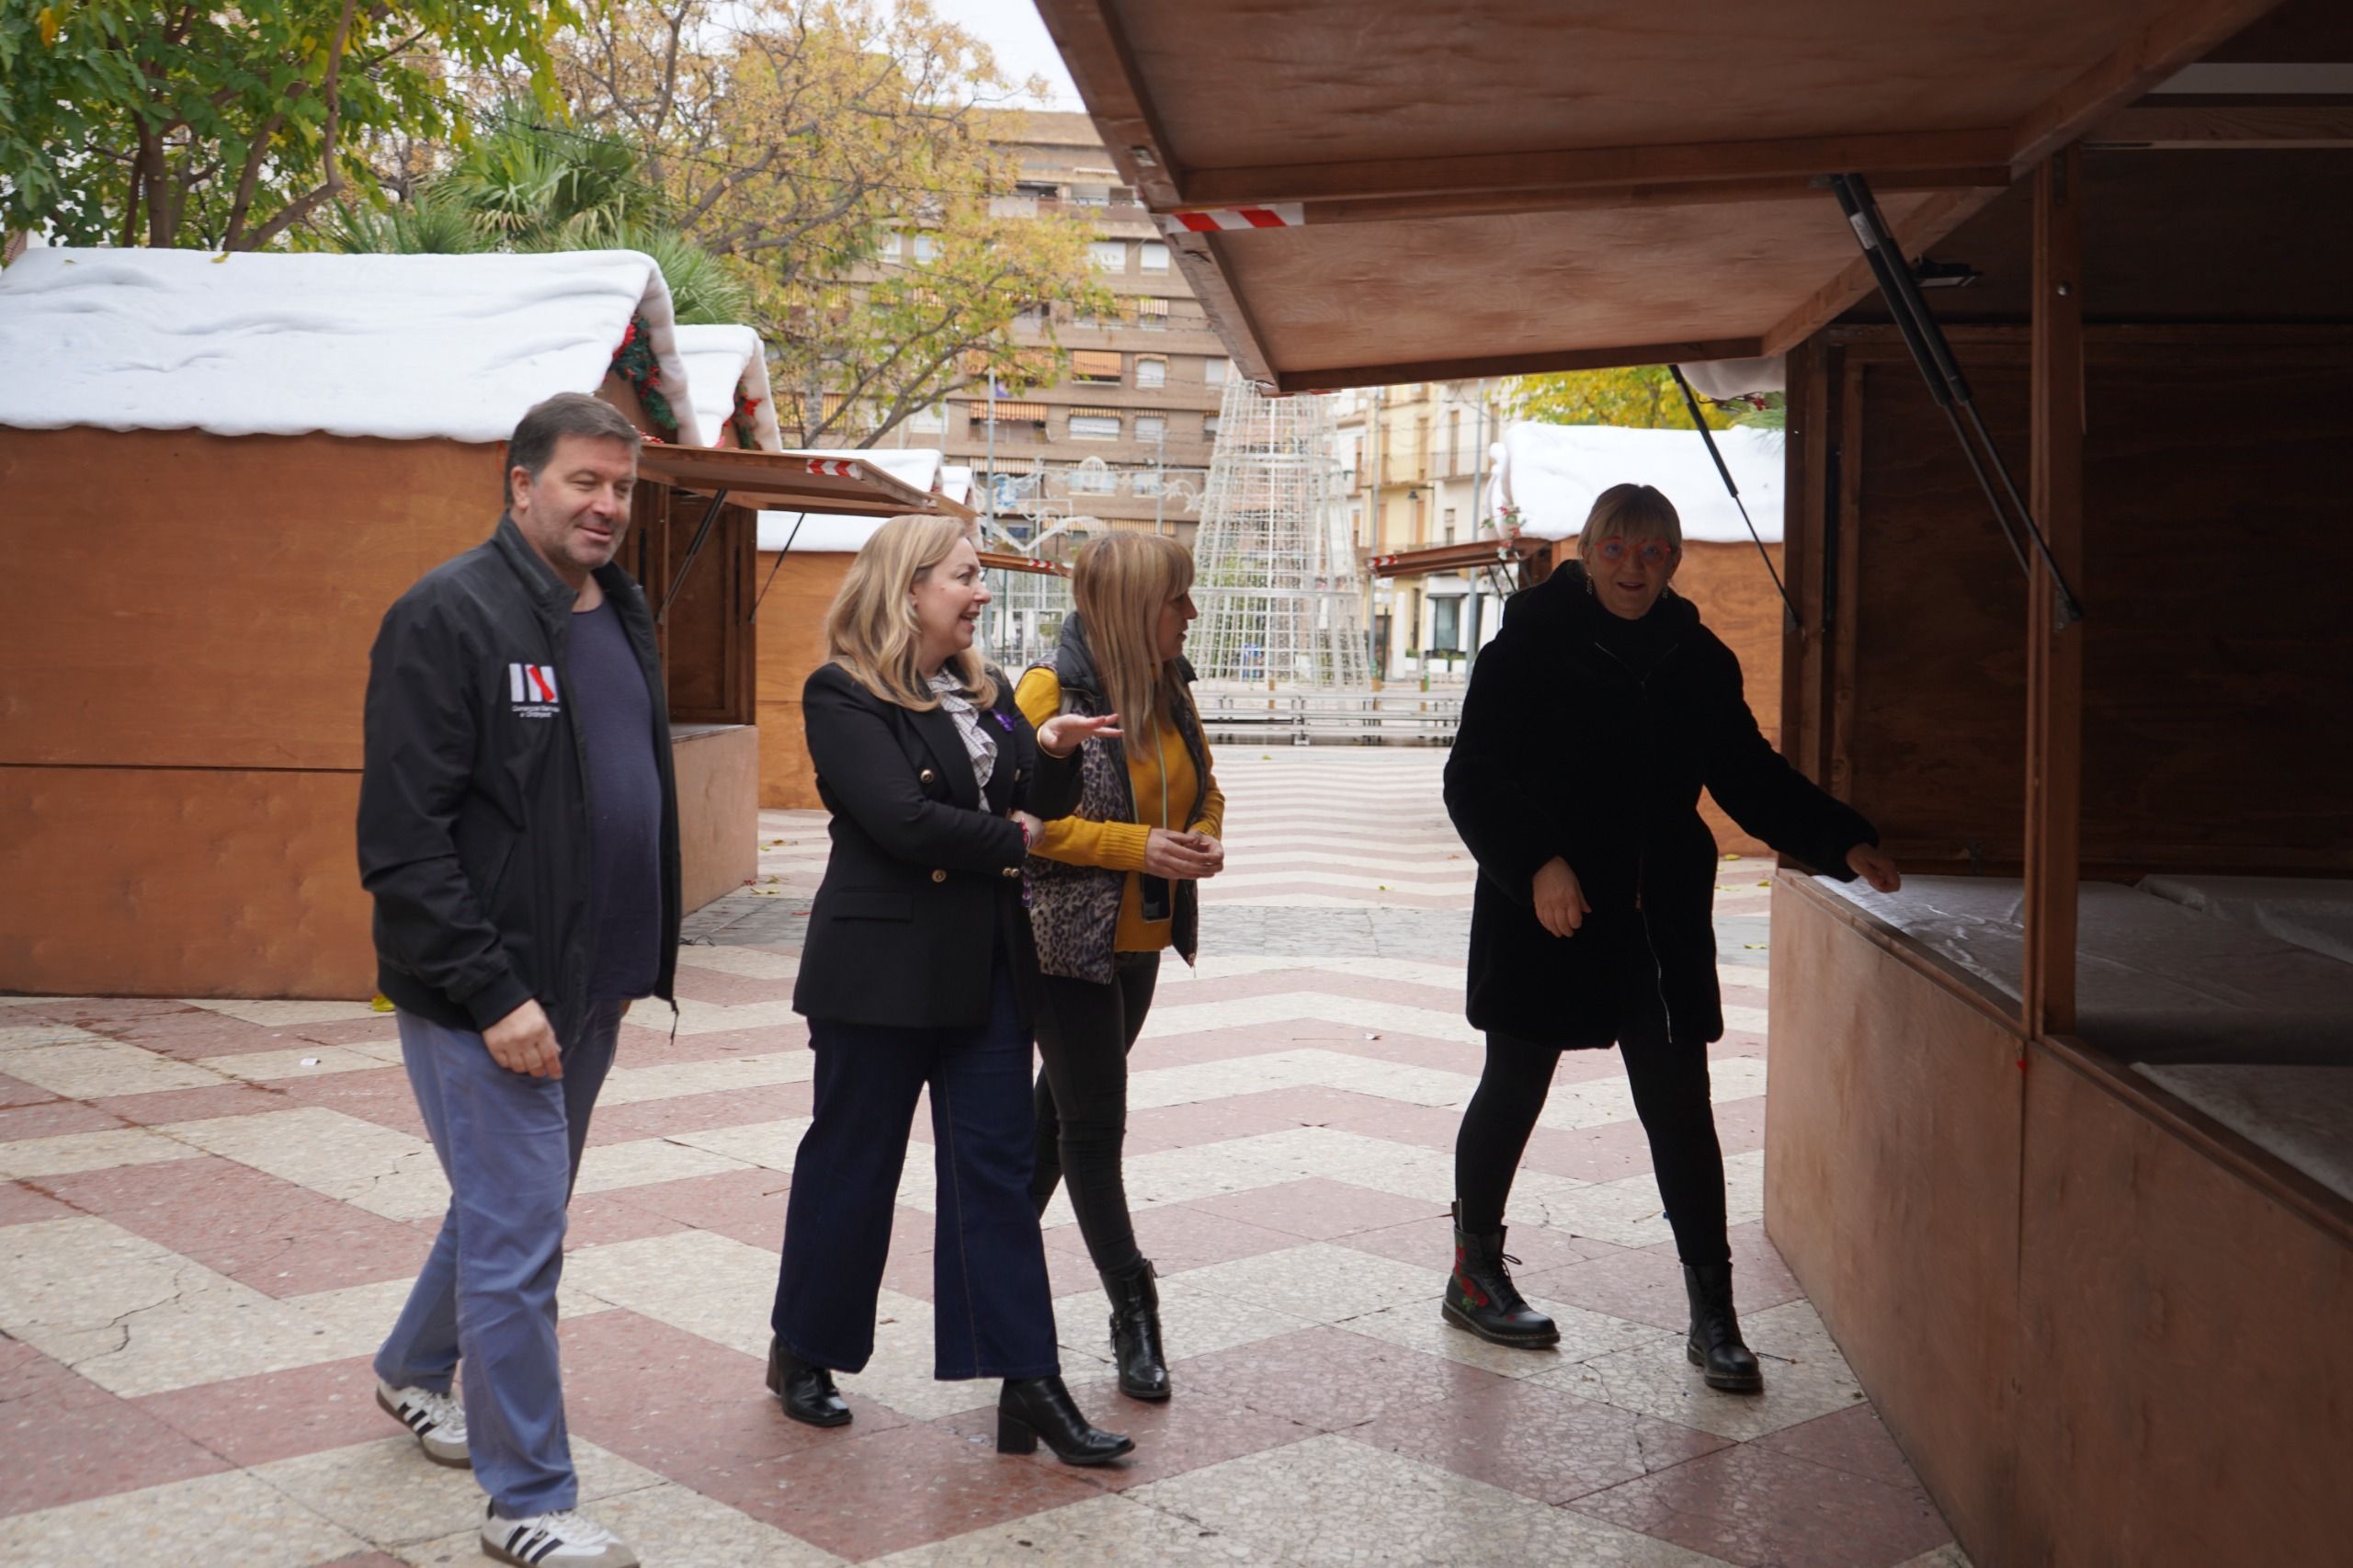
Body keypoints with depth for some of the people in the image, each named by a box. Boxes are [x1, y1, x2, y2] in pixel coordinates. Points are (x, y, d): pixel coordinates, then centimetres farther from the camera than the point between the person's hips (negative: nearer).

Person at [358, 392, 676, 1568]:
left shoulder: (621, 616, 10)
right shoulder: (448, 616, -15)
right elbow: (402, 838, -19)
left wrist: (644, 960, 13)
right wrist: (494, 993, -22)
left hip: (586, 988, 8)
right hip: (487, 998, -8)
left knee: (510, 1206, 23)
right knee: (520, 1239, -3)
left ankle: (413, 1372, 47)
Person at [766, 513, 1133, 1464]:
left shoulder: (983, 692, 13)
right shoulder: (844, 696, -10)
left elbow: (1038, 809, 10)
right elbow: (902, 820, -21)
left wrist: (1054, 752, -11)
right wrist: (1011, 837, -8)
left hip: (984, 966, 6)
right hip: (882, 966, -6)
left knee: (997, 1169, 5)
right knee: (852, 1162, 7)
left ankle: (1028, 1385, 7)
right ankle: (803, 1352, 27)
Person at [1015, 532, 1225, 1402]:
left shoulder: (1171, 687, 6)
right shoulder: (1051, 691, -15)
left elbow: (1204, 787, 20)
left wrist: (1204, 837, -3)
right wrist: (1137, 847, -22)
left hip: (1142, 938, 7)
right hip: (1069, 938, -7)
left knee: (1064, 1106, 17)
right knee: (1093, 1123, -1)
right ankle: (1133, 1314, 8)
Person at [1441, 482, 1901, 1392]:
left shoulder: (1698, 661, 6)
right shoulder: (1530, 647, -7)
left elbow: (1750, 776, 12)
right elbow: (1475, 779, -10)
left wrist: (1841, 843, -1)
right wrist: (1537, 863, -24)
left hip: (1661, 923, 3)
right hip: (1548, 915, -3)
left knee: (1680, 1109, 2)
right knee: (1513, 1091, 10)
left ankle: (1713, 1315, 10)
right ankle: (1474, 1273, 29)